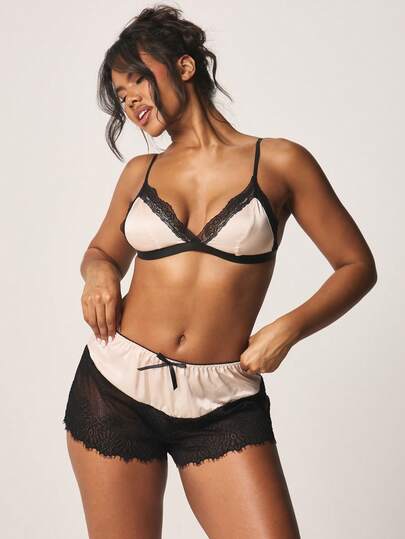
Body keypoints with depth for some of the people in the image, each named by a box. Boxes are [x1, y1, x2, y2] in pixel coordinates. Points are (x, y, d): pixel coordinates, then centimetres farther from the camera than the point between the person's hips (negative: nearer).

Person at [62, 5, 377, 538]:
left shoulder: (279, 162, 0)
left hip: (223, 405, -2)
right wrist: (99, 271, 1)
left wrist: (290, 327, -11)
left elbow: (358, 265, 4)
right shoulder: (140, 173, 8)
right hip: (115, 388, 3)